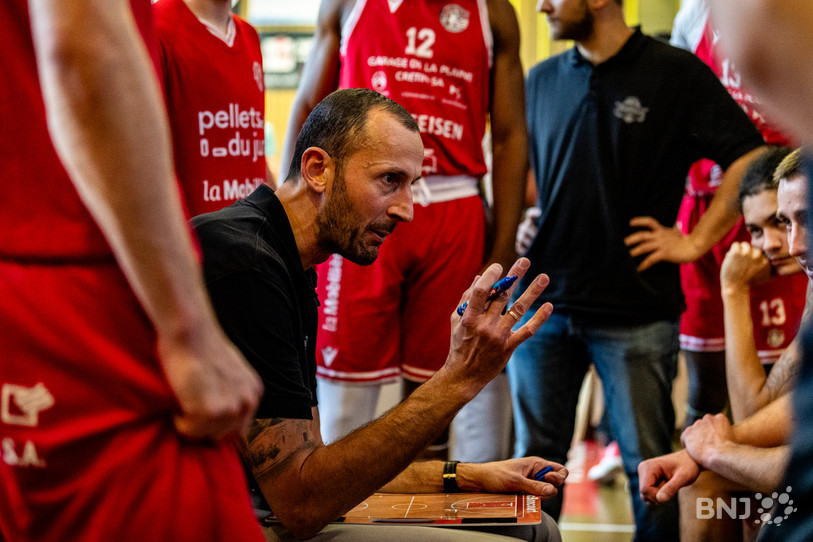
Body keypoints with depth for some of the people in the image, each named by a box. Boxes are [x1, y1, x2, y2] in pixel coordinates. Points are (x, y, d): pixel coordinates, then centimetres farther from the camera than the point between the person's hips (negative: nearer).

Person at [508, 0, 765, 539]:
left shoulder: (677, 73, -3)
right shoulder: (542, 80, 12)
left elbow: (749, 157, -5)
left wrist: (695, 240, -7)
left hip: (636, 310, -4)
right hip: (542, 301, 4)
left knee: (648, 463, 2)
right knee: (537, 456, 10)